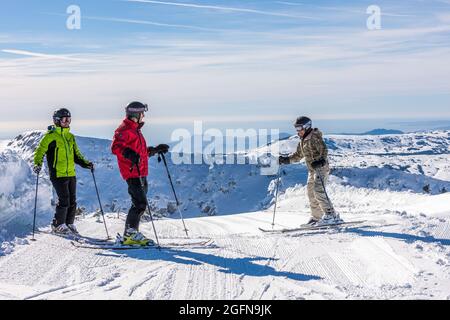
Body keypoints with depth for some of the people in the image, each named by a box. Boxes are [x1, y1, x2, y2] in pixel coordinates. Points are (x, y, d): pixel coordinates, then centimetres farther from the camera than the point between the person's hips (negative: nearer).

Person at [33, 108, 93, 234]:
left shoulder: (70, 136, 16)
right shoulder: (51, 136, -4)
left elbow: (76, 154, 23)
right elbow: (40, 150, -7)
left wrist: (85, 163, 9)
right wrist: (38, 164, -23)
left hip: (71, 174, 7)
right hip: (58, 174, -6)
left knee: (72, 201, 7)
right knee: (64, 200, -10)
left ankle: (69, 224, 20)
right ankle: (58, 225, 5)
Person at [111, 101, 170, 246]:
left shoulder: (136, 130, 24)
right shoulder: (124, 130, -8)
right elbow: (115, 147, -22)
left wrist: (156, 150, 26)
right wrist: (129, 154, -36)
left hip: (141, 173, 10)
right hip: (132, 173, -10)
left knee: (139, 204, 10)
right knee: (140, 203, -14)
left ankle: (131, 234, 16)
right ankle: (130, 234, -11)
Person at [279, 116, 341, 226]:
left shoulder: (314, 137, -12)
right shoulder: (302, 141, 16)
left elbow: (324, 150, -21)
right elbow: (298, 155, 24)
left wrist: (321, 161, -37)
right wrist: (286, 160, 13)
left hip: (321, 168, -10)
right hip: (312, 170, 10)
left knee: (319, 190, -20)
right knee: (311, 192, 8)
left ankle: (331, 215, -19)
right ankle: (316, 216, 17)